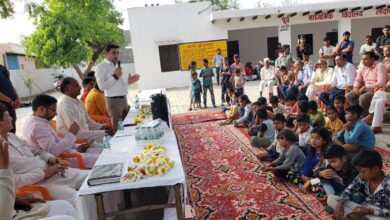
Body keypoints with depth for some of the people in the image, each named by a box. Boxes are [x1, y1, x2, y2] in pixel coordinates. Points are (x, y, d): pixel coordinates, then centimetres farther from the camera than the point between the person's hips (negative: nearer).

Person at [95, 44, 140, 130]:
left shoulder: (117, 65, 18)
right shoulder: (101, 66, -7)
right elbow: (102, 86, -17)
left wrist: (128, 81, 6)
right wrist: (115, 76, -16)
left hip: (124, 99, 8)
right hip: (113, 101, -7)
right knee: (117, 127, 0)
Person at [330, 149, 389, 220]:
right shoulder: (362, 177, -7)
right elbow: (349, 190, -2)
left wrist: (369, 211, -26)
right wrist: (340, 203, -19)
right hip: (364, 209, 6)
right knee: (331, 198, -8)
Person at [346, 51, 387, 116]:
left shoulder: (380, 66, -14)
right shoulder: (364, 67, 8)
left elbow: (381, 83, -24)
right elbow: (358, 80, 15)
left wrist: (365, 87, -24)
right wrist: (356, 87, -7)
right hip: (365, 89, 8)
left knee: (363, 98, -33)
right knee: (349, 96, -11)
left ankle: (364, 116, -15)